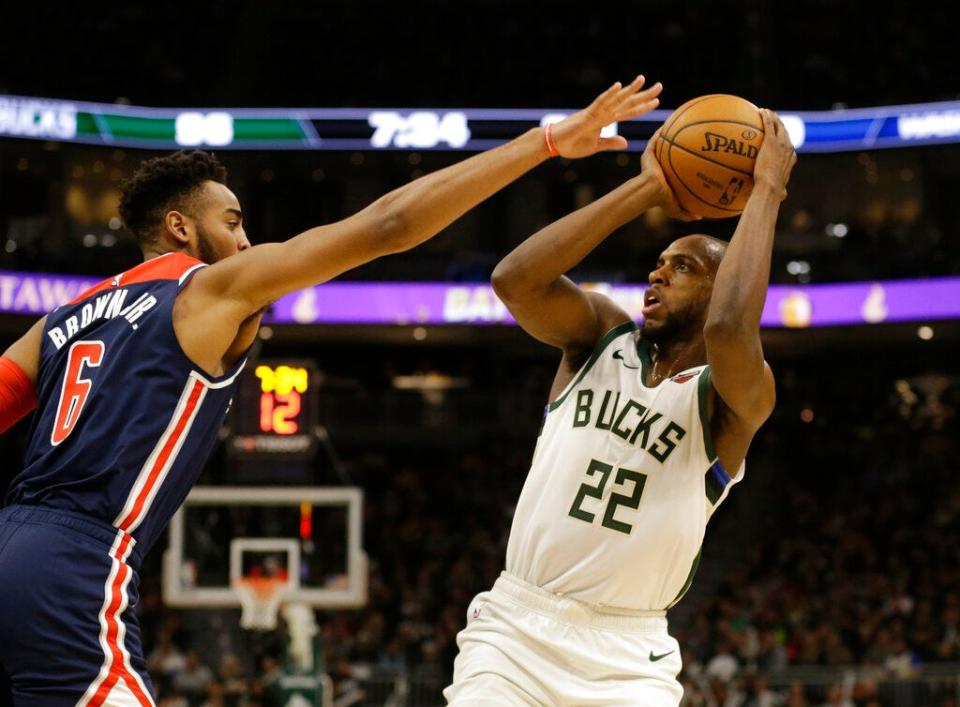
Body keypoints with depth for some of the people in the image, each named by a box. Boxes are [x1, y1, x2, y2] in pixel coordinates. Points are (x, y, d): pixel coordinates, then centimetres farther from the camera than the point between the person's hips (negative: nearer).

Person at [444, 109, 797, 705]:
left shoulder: (734, 397, -4)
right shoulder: (602, 336, 7)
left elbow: (729, 329, -29)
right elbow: (514, 280, -13)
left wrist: (768, 189, -18)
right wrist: (647, 189, -10)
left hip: (627, 656, -2)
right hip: (513, 630, 2)